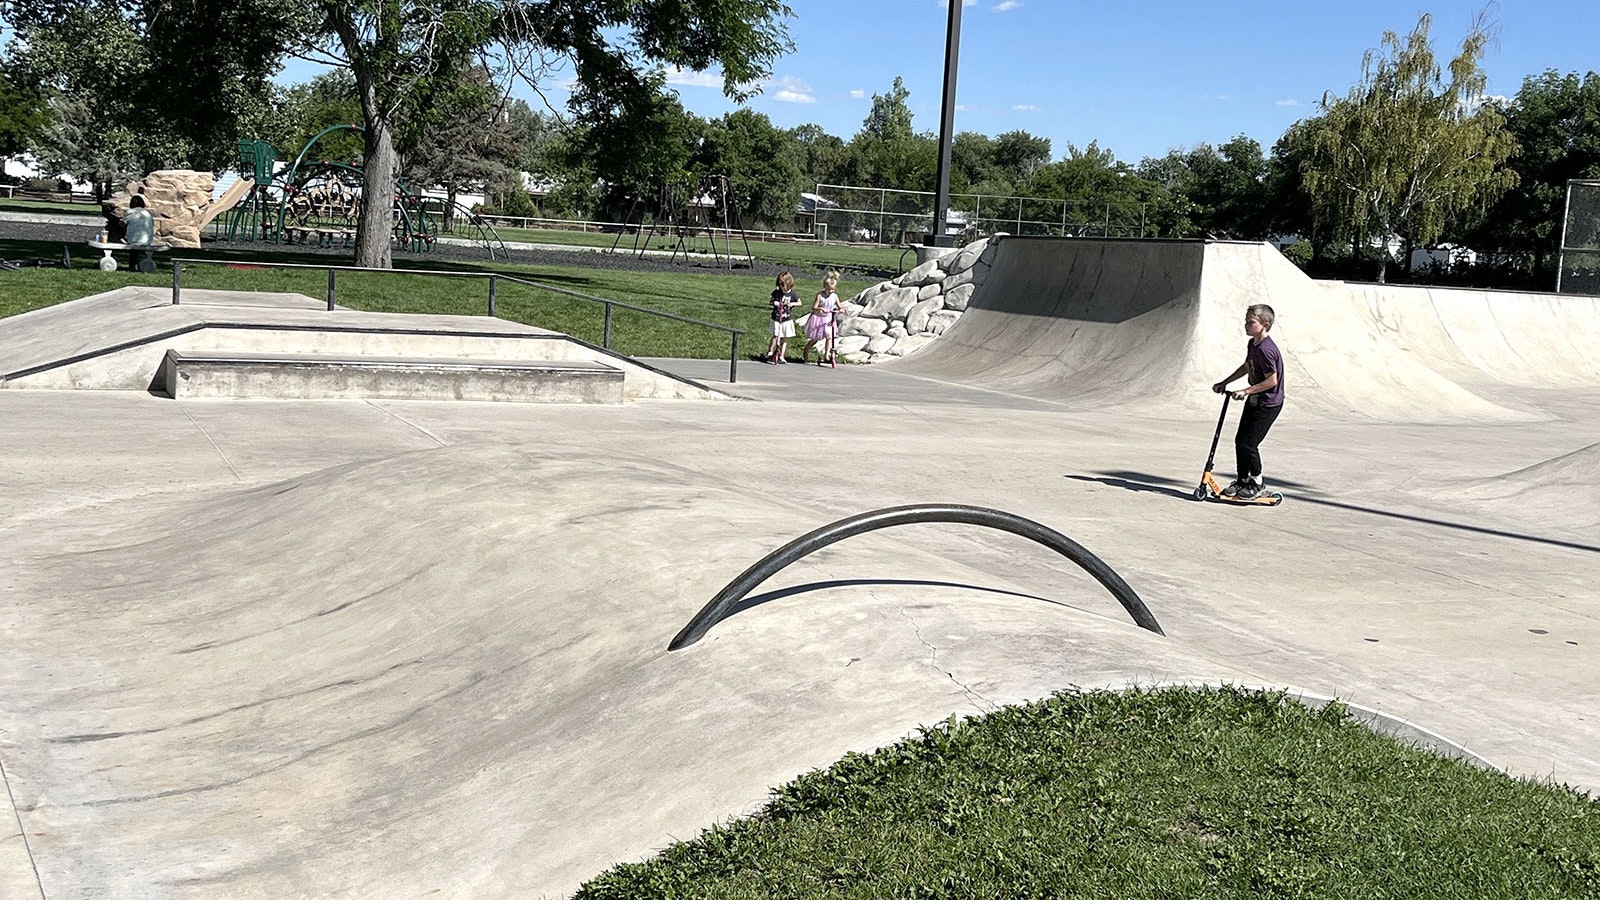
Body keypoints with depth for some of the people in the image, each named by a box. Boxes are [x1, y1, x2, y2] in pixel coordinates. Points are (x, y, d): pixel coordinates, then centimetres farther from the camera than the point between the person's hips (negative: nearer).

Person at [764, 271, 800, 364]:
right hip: (776, 318, 0)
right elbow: (771, 300, 10)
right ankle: (770, 352, 10)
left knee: (784, 339, 3)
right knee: (775, 336, -2)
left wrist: (792, 304, -16)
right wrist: (774, 302, -13)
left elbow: (799, 303, 3)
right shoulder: (776, 292, -4)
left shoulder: (792, 294, -6)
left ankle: (782, 357, 8)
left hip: (787, 319, 0)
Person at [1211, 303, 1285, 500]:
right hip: (1254, 401, 10)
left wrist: (1245, 391, -24)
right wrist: (1225, 383, 23)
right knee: (1240, 440, 10)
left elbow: (1272, 380, -27)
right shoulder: (1252, 344, 6)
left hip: (1268, 405, -10)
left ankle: (1257, 484, 10)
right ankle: (1242, 481, 22)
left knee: (1248, 443, -7)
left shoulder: (1265, 350, -25)